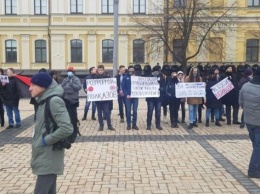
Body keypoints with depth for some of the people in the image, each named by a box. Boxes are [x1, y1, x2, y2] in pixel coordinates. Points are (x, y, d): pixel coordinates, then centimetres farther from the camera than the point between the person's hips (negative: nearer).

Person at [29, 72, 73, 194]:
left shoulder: (54, 101, -18)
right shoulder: (44, 100, 9)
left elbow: (67, 128, -27)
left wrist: (46, 140, -17)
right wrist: (39, 138, 4)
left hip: (49, 158, -9)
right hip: (44, 157, 9)